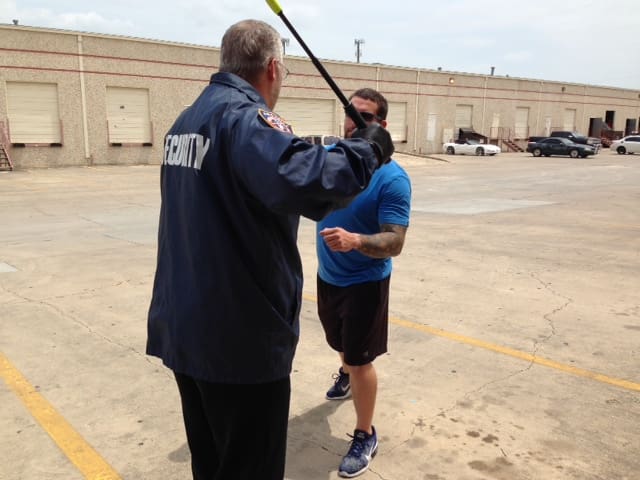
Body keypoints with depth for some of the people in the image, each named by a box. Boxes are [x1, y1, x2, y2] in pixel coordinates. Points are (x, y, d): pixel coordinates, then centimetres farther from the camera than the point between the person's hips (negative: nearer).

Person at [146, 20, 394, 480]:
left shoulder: (187, 119, 10)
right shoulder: (246, 118, -19)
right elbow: (304, 181, -38)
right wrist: (367, 149, -20)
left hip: (184, 327, 9)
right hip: (240, 336, -8)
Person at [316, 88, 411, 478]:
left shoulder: (392, 178, -22)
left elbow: (395, 243, -25)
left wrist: (354, 240, -45)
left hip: (365, 282, -6)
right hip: (328, 276, 6)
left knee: (361, 359, 1)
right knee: (342, 343, 28)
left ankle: (366, 437, 22)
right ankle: (346, 375, 61)